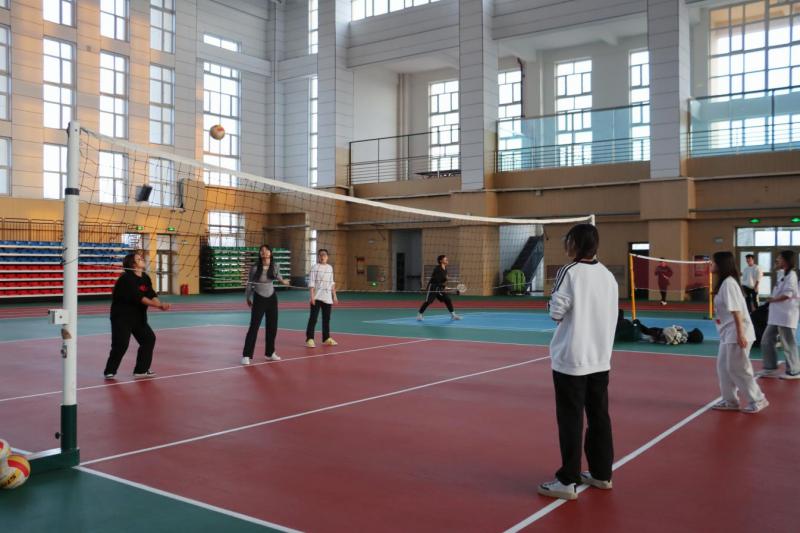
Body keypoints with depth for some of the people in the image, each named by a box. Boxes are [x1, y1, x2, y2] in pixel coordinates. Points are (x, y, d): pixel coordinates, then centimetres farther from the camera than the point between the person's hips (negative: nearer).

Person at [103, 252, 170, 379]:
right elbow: (139, 297, -28)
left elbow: (152, 295, -3)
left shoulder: (146, 278, 5)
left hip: (138, 316, 8)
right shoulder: (126, 278, -19)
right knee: (121, 344, -10)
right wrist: (158, 304, -33)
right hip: (121, 316, -8)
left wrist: (161, 305, -23)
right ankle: (110, 371, 9)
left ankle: (141, 370, 14)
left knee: (149, 338, 4)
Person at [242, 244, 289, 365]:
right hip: (259, 299, -4)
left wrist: (282, 281, -1)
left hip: (272, 298, 4)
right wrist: (248, 298, 0)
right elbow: (249, 284, -3)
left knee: (272, 326, 10)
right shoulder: (255, 268, -14)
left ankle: (270, 353, 24)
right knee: (254, 327, -7)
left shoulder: (275, 267, -4)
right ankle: (246, 355, -1)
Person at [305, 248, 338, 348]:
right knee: (313, 318, -5)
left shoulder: (330, 268, 11)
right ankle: (309, 339, -2)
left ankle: (326, 338, 20)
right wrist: (312, 296, -17)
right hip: (317, 297, -5)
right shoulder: (315, 267, -5)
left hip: (327, 298, 5)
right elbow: (311, 283, -9)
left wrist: (334, 295, 15)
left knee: (327, 318, 10)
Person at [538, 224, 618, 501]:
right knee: (599, 417, 14)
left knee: (571, 420, 0)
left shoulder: (570, 272, -13)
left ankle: (568, 481, 5)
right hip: (600, 358, 6)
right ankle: (601, 473, 25)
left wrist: (553, 303, 8)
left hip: (572, 358, -6)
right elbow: (610, 315, 12)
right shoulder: (608, 275, 6)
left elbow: (557, 312, -13)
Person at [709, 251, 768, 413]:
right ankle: (730, 401, 20)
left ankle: (758, 400, 10)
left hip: (736, 334, -10)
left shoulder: (728, 283, -17)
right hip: (728, 334, 10)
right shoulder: (724, 283, 12)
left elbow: (736, 310, -21)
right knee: (723, 367, 12)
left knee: (737, 369, -2)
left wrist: (740, 334, -24)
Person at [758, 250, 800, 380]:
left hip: (786, 315, -10)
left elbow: (787, 295, -21)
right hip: (776, 315, 10)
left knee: (788, 344, 1)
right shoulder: (784, 275, 16)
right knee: (766, 341, 11)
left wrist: (773, 299, -7)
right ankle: (770, 368, 21)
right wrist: (773, 300, -1)